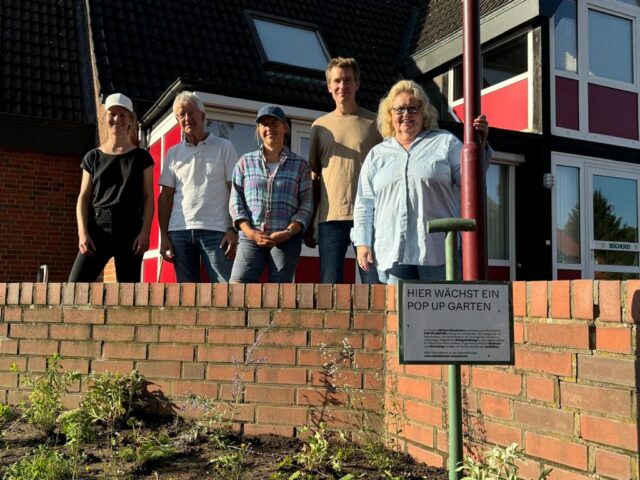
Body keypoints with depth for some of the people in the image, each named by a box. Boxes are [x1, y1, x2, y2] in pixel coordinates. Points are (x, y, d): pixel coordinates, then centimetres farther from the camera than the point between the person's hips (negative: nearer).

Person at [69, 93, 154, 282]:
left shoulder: (141, 157, 9)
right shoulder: (93, 157, 12)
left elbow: (148, 198, 4)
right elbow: (84, 198, 8)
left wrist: (145, 232, -9)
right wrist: (83, 232, -6)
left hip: (130, 231, -1)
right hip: (98, 229, 1)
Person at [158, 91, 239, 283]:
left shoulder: (224, 147, 5)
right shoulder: (173, 153, 14)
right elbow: (165, 197, 13)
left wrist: (234, 230, -9)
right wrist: (164, 236, 4)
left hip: (215, 230, -3)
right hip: (179, 231, 3)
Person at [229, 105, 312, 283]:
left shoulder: (300, 165, 10)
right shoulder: (246, 162, 14)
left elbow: (306, 205, 4)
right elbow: (235, 200, 7)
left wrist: (288, 232, -11)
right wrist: (250, 232, -8)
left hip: (286, 240, -1)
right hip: (250, 238, 1)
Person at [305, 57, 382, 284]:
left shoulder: (374, 123, 7)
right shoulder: (320, 126, 13)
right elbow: (314, 178, 14)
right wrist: (309, 224, 10)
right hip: (330, 218, 2)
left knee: (374, 282, -2)